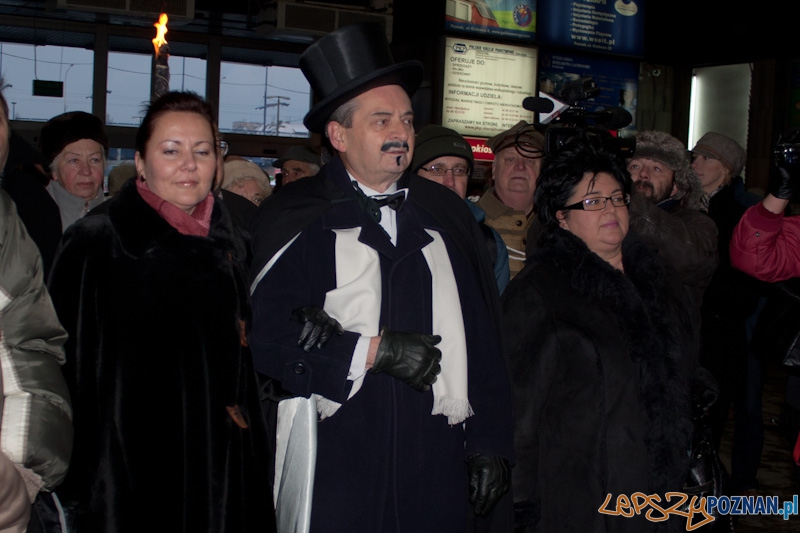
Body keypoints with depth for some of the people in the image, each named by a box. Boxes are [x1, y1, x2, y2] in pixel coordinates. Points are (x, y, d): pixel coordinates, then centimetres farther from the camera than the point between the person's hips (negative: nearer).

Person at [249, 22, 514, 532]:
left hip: (439, 464, 3)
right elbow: (267, 338, -8)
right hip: (333, 466, -3)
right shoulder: (293, 218, 0)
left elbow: (483, 338, 10)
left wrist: (489, 444, 6)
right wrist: (375, 351, -11)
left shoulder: (447, 213, 11)